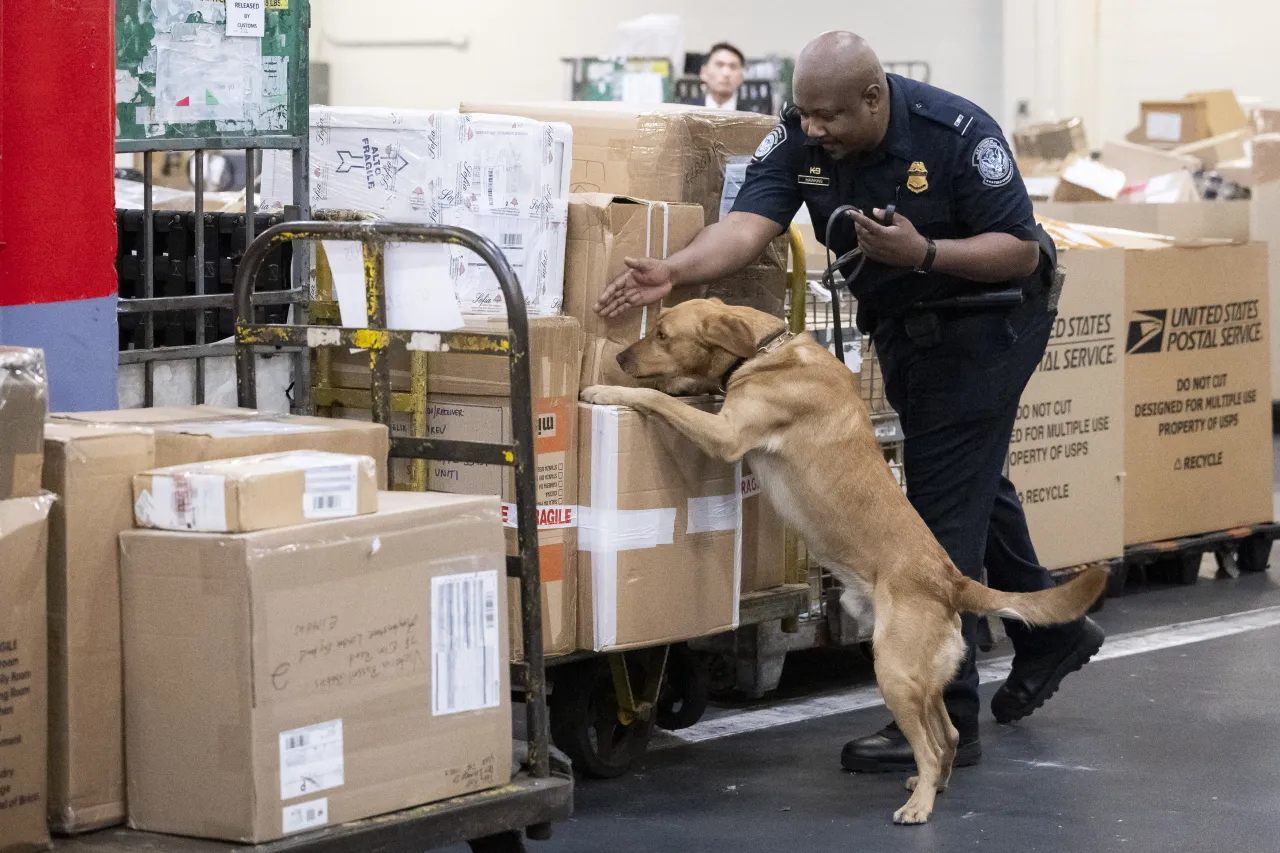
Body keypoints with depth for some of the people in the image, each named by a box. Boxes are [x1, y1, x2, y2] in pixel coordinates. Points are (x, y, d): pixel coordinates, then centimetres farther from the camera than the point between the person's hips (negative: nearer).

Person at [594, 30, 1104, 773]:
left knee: (943, 511, -12)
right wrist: (674, 272, -46)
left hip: (987, 318, -7)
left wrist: (922, 253, -37)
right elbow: (749, 224, -27)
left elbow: (1022, 251, -23)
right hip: (902, 327, 7)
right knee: (971, 483, 23)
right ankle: (1050, 633, 45)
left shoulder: (957, 134, -27)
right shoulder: (799, 140, -14)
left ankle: (942, 722, -8)